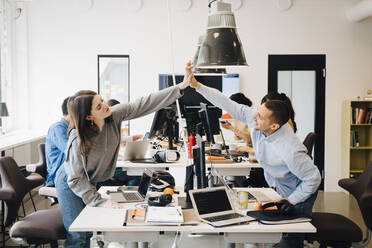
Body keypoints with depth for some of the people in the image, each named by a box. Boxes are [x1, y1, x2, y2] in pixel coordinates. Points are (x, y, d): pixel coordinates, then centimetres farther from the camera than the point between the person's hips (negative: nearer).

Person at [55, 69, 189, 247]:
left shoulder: (114, 115, -19)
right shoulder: (78, 141, -32)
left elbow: (145, 105, -21)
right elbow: (76, 180, -24)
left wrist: (180, 87, -26)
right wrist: (101, 201, -26)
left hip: (89, 182, 6)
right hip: (70, 185, -5)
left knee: (88, 232, 11)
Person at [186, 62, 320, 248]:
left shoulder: (290, 151, -40)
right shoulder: (254, 118, -22)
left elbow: (313, 178, -27)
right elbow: (229, 105, -16)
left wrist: (290, 201, -18)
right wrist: (196, 85, -20)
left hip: (298, 194, -6)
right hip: (277, 189, 7)